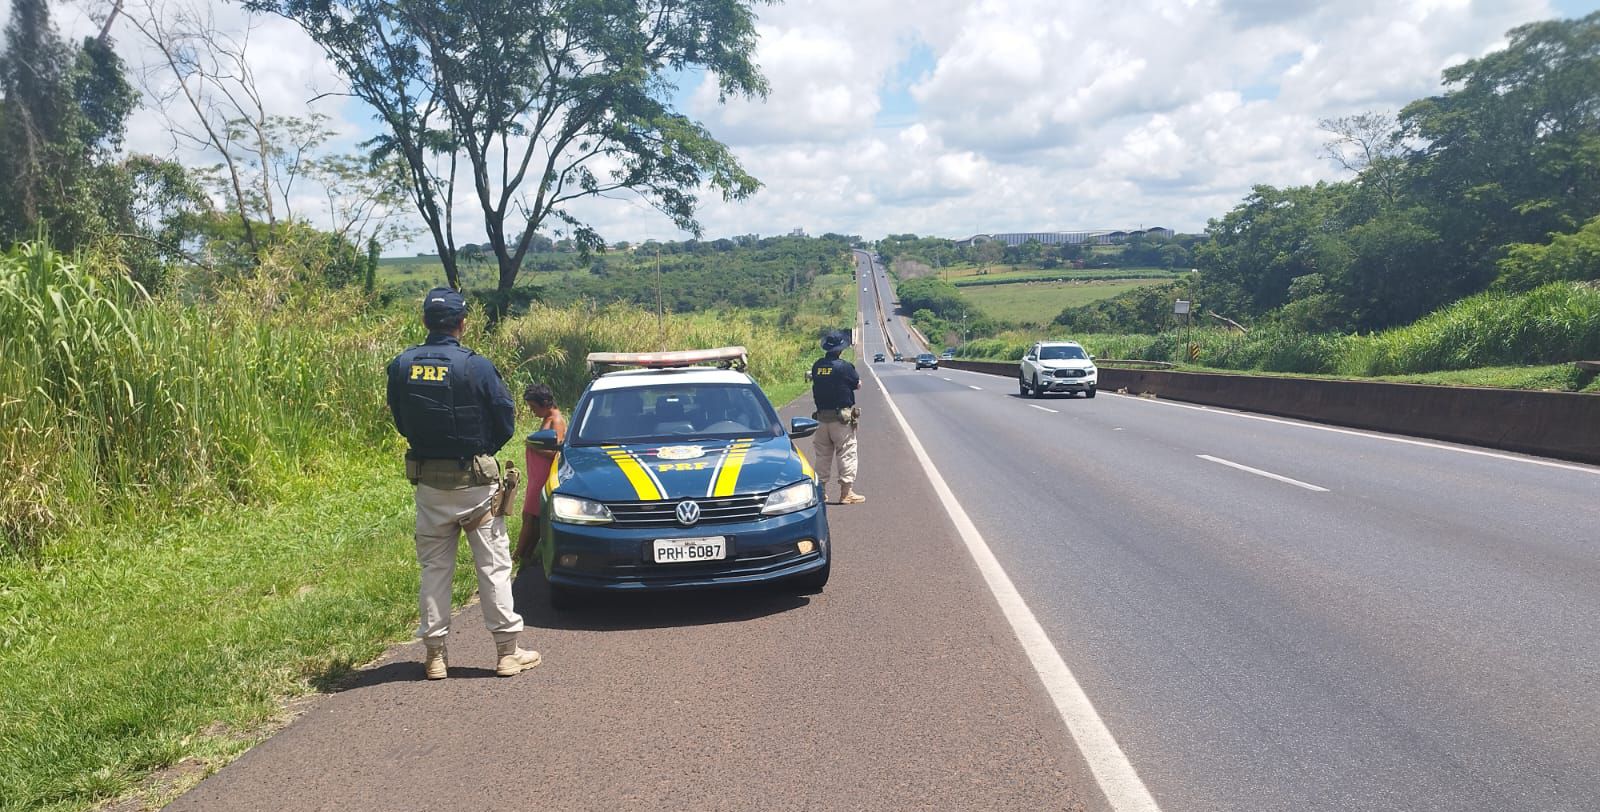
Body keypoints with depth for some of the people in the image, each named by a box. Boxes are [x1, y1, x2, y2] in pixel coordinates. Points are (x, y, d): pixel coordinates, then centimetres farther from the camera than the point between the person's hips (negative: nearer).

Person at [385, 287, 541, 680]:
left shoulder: (402, 365, -3)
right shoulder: (476, 366, -15)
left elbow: (400, 421, 7)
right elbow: (505, 423, -8)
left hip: (428, 482, 3)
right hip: (476, 482, -3)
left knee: (434, 567, 13)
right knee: (493, 565, 6)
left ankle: (434, 654, 18)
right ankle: (508, 651, 12)